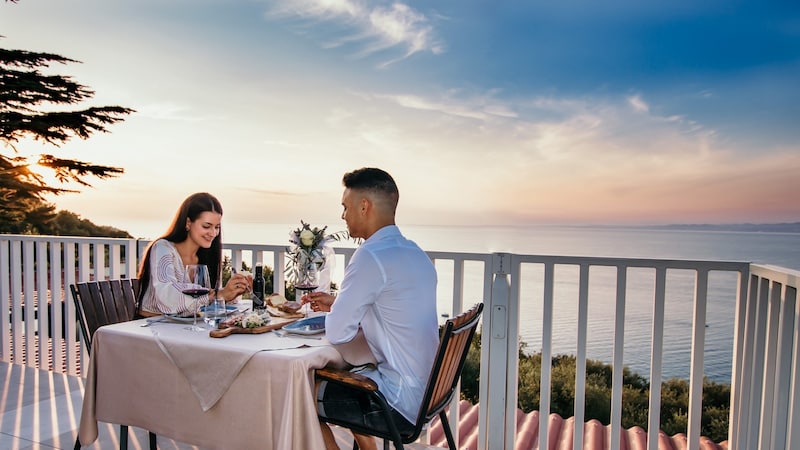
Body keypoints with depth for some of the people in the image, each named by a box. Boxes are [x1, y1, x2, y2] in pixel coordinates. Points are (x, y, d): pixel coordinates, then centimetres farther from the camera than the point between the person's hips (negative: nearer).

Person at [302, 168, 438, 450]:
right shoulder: (415, 253, 6)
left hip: (402, 404, -9)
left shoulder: (371, 257, -22)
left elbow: (336, 334, -17)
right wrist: (338, 304, 14)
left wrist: (334, 312, 4)